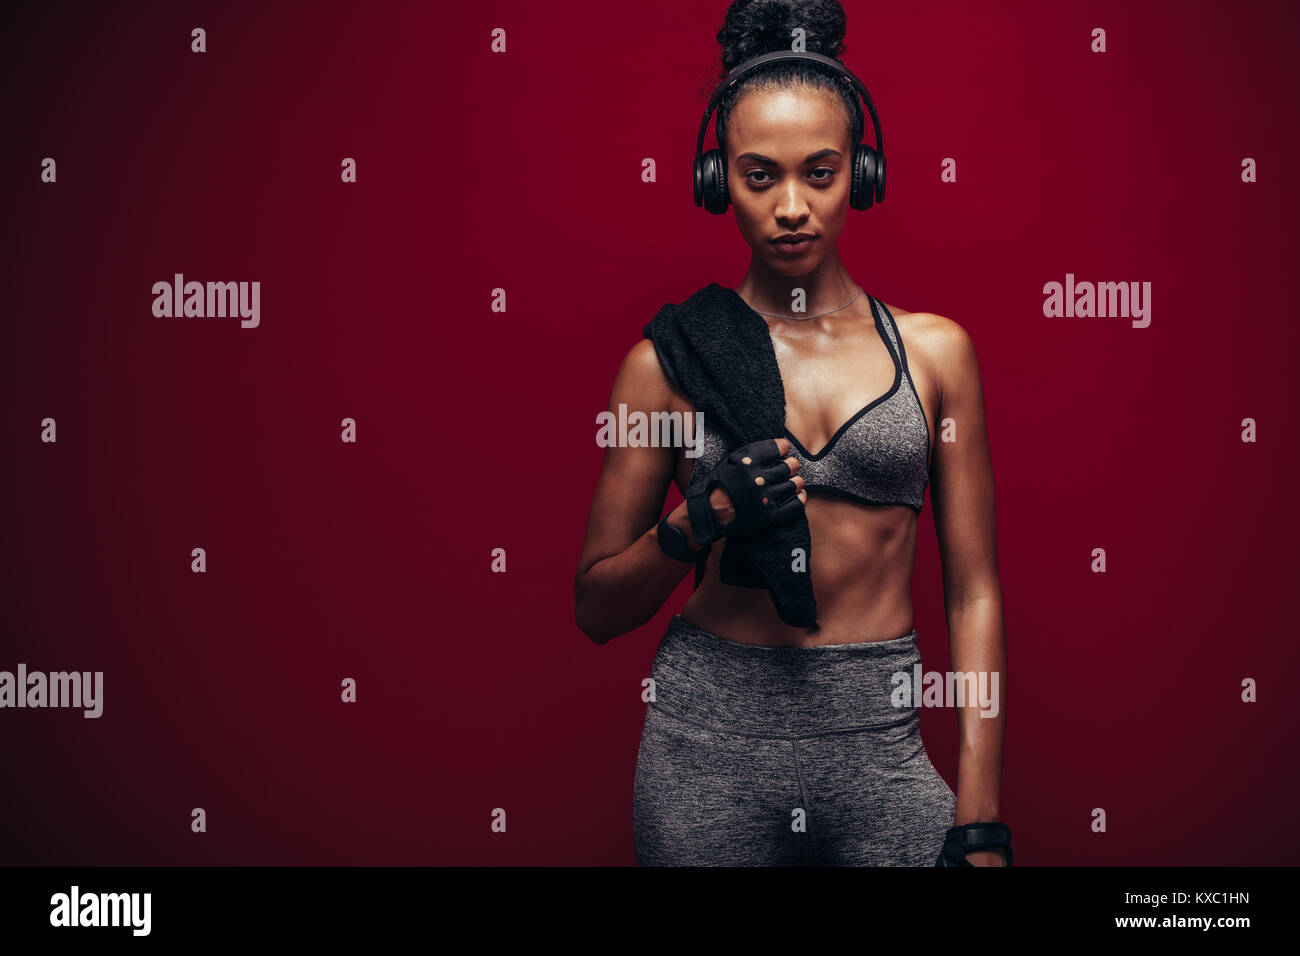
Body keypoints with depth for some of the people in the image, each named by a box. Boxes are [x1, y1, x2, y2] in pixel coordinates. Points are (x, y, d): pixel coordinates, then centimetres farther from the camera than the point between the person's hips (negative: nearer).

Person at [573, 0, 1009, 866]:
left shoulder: (932, 349, 4)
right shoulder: (669, 361, 0)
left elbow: (974, 592, 4)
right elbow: (597, 608, 5)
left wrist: (979, 822, -2)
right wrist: (696, 523, -14)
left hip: (879, 748, 1)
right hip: (708, 755, 0)